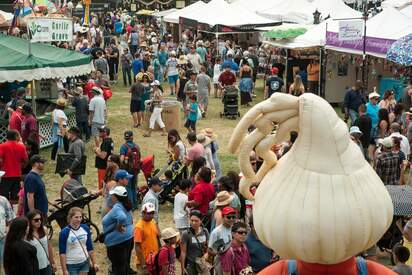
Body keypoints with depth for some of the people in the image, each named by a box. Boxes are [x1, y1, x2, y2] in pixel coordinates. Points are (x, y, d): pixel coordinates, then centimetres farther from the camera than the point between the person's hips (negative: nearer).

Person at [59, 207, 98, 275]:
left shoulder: (85, 228, -2)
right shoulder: (64, 232, -14)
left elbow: (90, 248, 7)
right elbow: (62, 253, -12)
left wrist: (94, 263, 5)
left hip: (84, 263, 4)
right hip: (71, 265, -4)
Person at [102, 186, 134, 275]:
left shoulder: (116, 208, -23)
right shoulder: (125, 206, 7)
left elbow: (122, 217, -42)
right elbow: (129, 220, 21)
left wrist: (119, 227, -27)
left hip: (118, 241, -10)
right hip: (128, 237, 10)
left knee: (118, 265, 2)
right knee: (125, 263, 20)